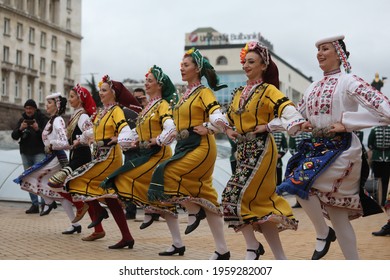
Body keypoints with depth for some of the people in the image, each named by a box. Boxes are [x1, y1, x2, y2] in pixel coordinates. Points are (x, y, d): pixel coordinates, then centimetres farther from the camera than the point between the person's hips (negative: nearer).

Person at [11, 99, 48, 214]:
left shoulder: (42, 119, 0)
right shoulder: (22, 120, 12)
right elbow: (14, 136, 6)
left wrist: (38, 129, -24)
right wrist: (20, 129, -14)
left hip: (39, 152, -5)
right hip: (25, 153, 5)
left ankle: (44, 203, -11)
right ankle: (34, 204, 8)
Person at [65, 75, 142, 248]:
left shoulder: (116, 111, -9)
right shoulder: (101, 112, 15)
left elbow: (125, 131, -23)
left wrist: (114, 140, -36)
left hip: (110, 157, -9)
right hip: (100, 155, 9)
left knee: (76, 181, -10)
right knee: (111, 198, 7)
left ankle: (98, 210, 8)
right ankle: (127, 237, 8)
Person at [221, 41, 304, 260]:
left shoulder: (268, 90, -7)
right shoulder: (239, 93, 14)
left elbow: (291, 115, -19)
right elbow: (229, 118, 27)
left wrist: (268, 126, -18)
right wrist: (229, 130, 7)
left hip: (260, 149, -7)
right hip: (243, 149, 7)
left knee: (236, 196, -13)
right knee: (260, 201, 7)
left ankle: (252, 246, 3)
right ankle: (280, 257, 14)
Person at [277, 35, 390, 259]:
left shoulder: (349, 82, -8)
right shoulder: (313, 88, 13)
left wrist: (346, 123, -19)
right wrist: (303, 125, 2)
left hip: (342, 150, -8)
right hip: (318, 148, 8)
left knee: (298, 181, -23)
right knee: (336, 213, 8)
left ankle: (323, 233, -1)